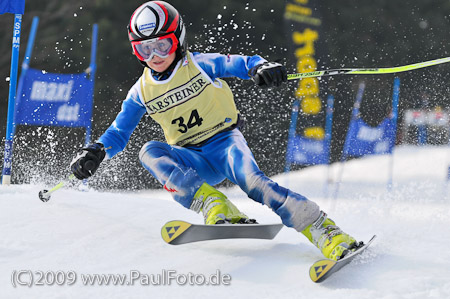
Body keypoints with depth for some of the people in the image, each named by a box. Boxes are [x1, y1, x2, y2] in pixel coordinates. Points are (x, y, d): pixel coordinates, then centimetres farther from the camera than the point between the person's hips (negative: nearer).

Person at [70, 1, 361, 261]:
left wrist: (262, 67, -32)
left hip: (225, 140, -3)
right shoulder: (142, 92, 5)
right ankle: (219, 210, -42)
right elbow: (118, 132, 11)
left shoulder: (202, 65, -5)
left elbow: (243, 64, -8)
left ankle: (326, 233, -39)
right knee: (150, 152, -27)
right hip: (192, 162, 4)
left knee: (252, 180, -34)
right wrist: (94, 152, -9)